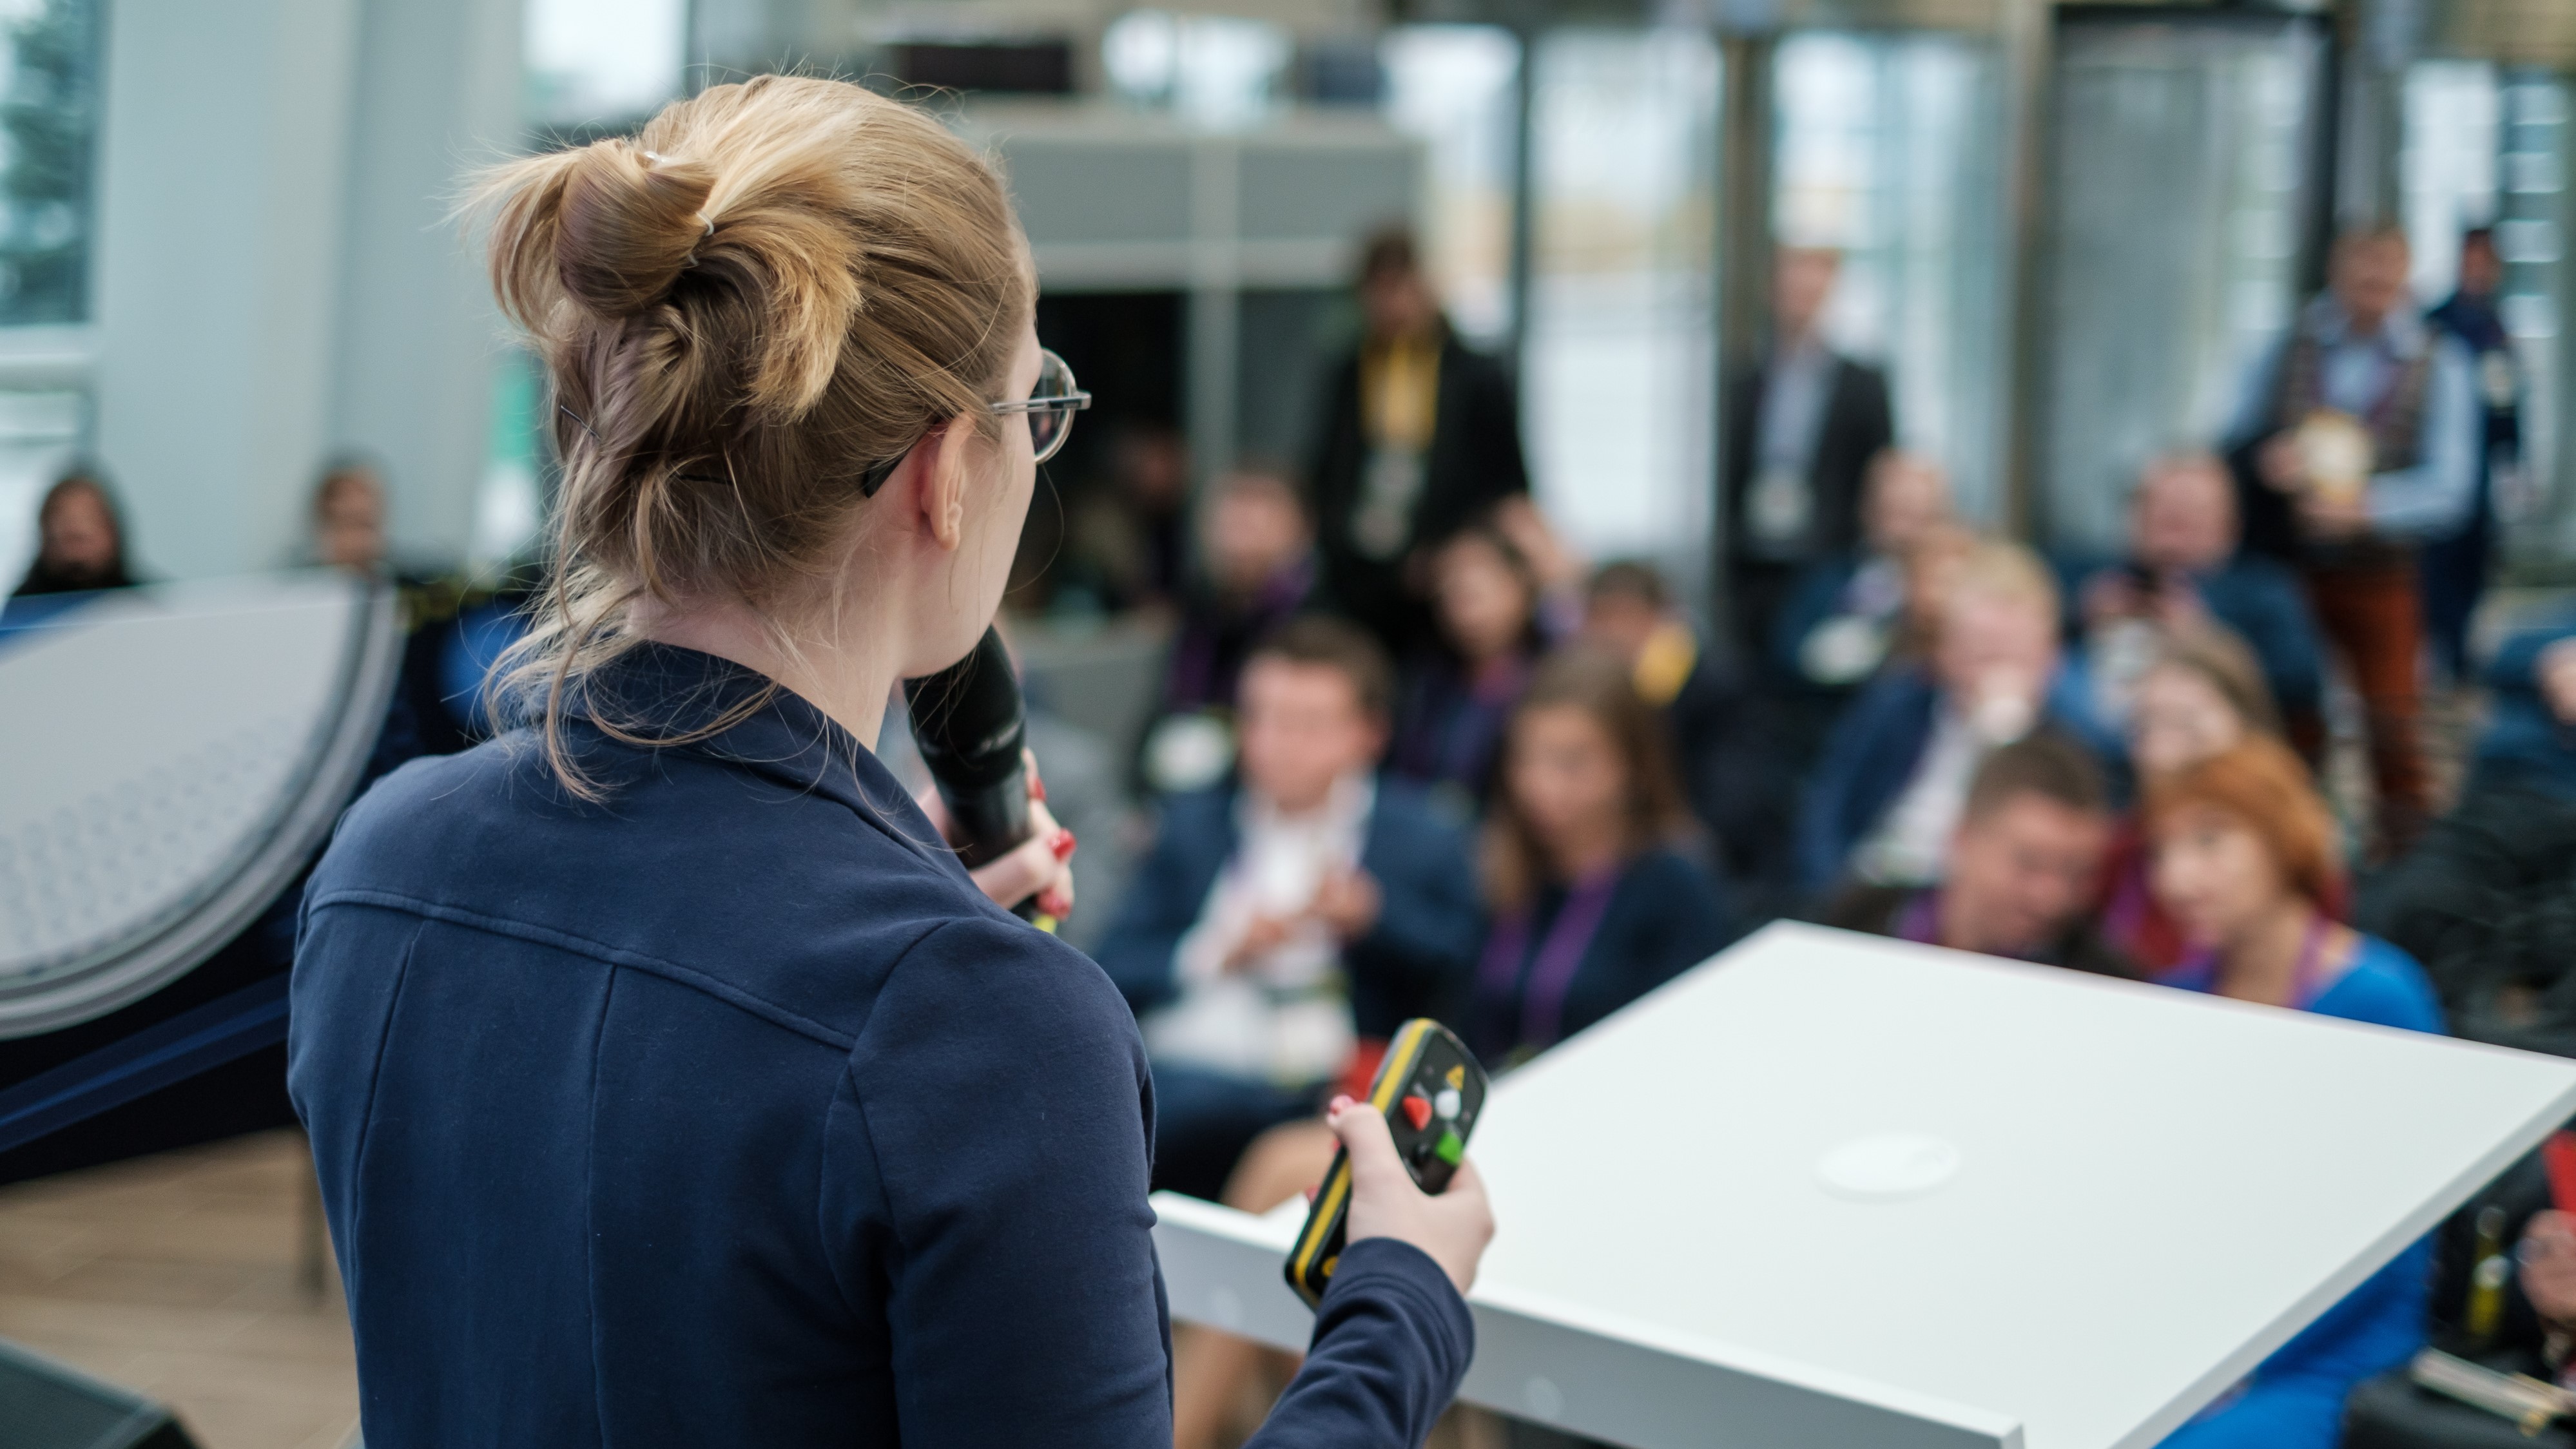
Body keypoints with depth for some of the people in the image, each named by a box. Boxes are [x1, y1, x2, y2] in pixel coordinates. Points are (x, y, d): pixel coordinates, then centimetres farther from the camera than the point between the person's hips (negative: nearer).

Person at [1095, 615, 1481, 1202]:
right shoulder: (1195, 821, 23)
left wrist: (1371, 918, -6)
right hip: (1162, 1060, 3)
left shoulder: (1421, 840, 15)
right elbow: (1116, 967, 14)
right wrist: (1214, 955, -3)